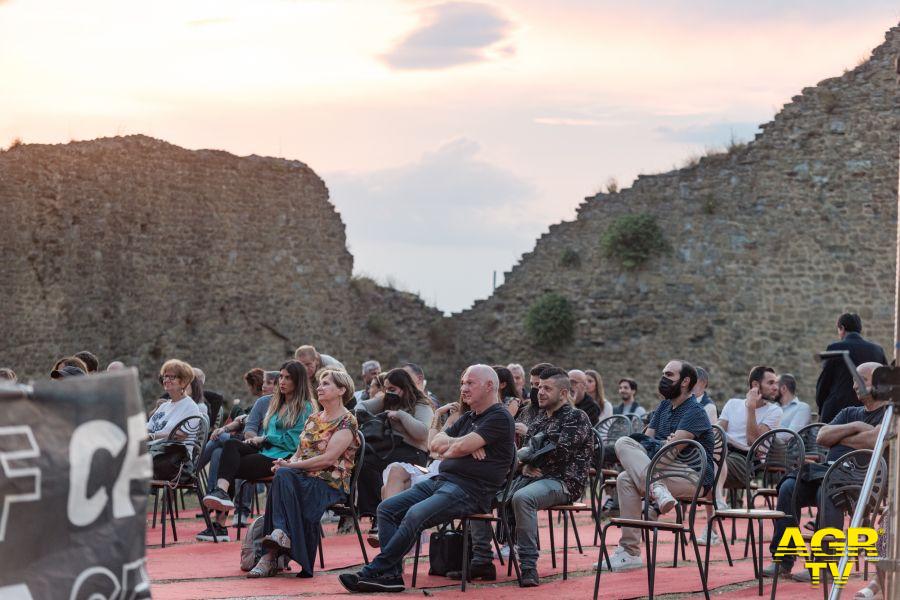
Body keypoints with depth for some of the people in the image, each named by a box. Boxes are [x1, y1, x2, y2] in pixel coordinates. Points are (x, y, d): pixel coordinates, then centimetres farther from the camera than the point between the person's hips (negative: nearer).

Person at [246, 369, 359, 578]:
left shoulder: (347, 422, -3)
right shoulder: (314, 418, 23)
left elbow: (328, 459, -14)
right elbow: (300, 452, 20)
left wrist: (291, 466, -14)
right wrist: (287, 463, -5)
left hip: (331, 484, -6)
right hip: (304, 476, 6)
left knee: (284, 476, -34)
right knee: (283, 476, -31)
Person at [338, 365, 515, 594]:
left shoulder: (499, 418, -5)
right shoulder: (468, 418, 25)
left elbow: (462, 447, -15)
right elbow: (435, 443, 13)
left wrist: (446, 451, 6)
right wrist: (460, 444, -5)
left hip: (470, 490, -10)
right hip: (441, 480, 10)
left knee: (415, 515, -29)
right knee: (387, 508, -4)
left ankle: (374, 572, -22)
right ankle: (391, 575, -14)